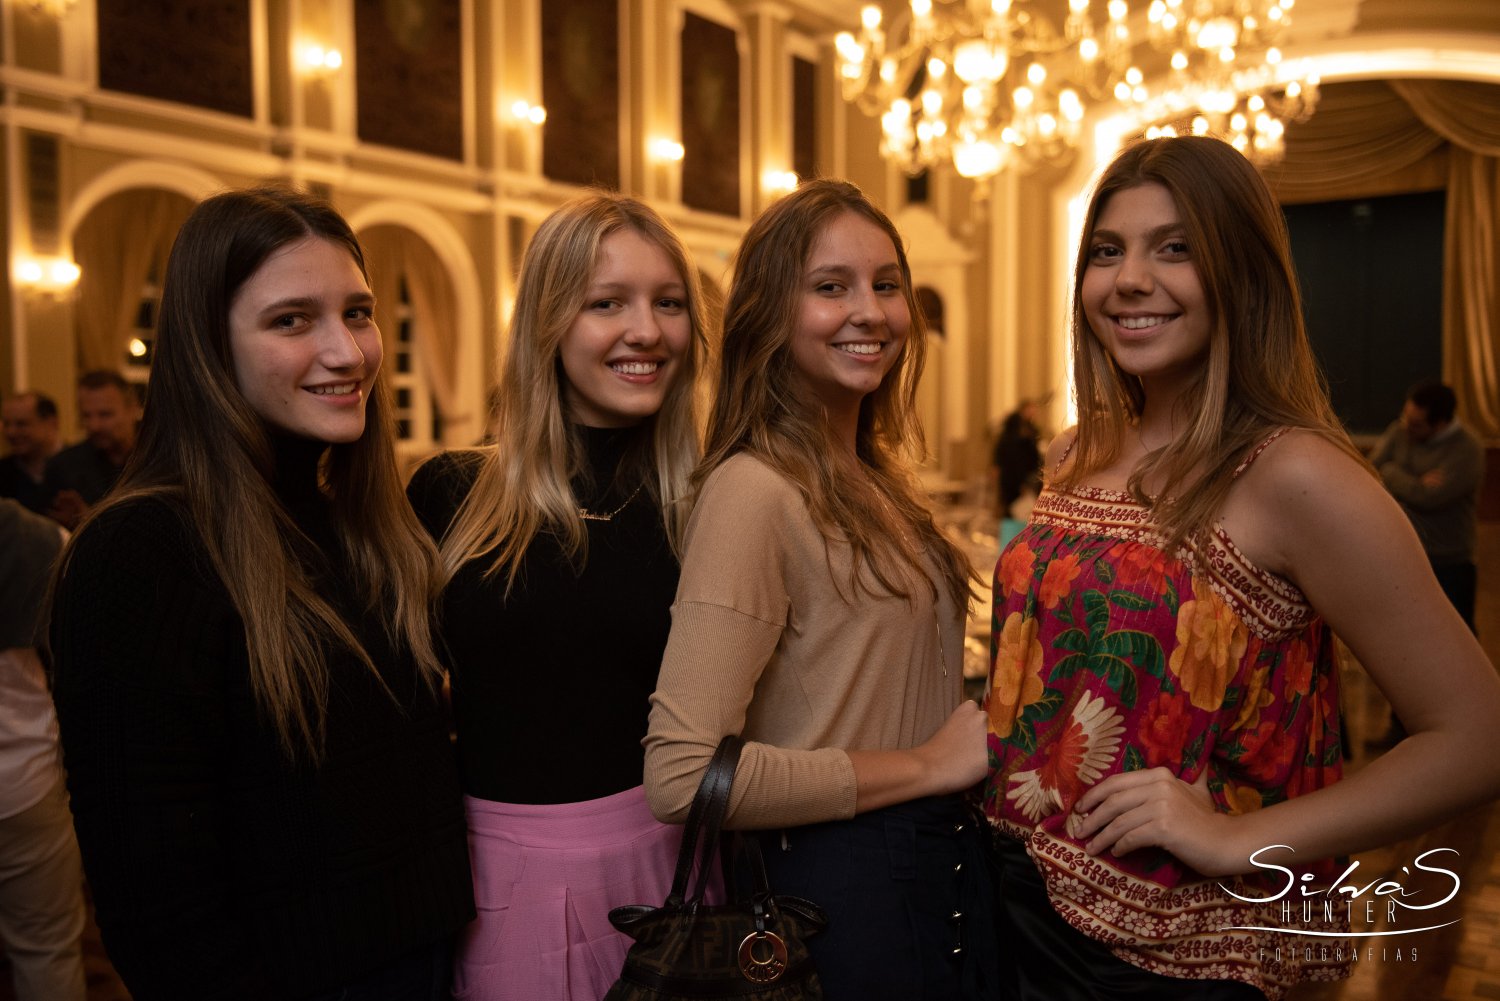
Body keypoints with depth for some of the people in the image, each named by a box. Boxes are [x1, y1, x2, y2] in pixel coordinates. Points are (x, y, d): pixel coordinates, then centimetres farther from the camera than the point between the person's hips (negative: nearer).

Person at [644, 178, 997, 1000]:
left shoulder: (877, 476, 6)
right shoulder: (754, 491, -20)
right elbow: (680, 777, -26)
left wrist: (982, 741, 0)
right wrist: (924, 766, -18)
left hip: (951, 863, 8)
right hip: (842, 884, -8)